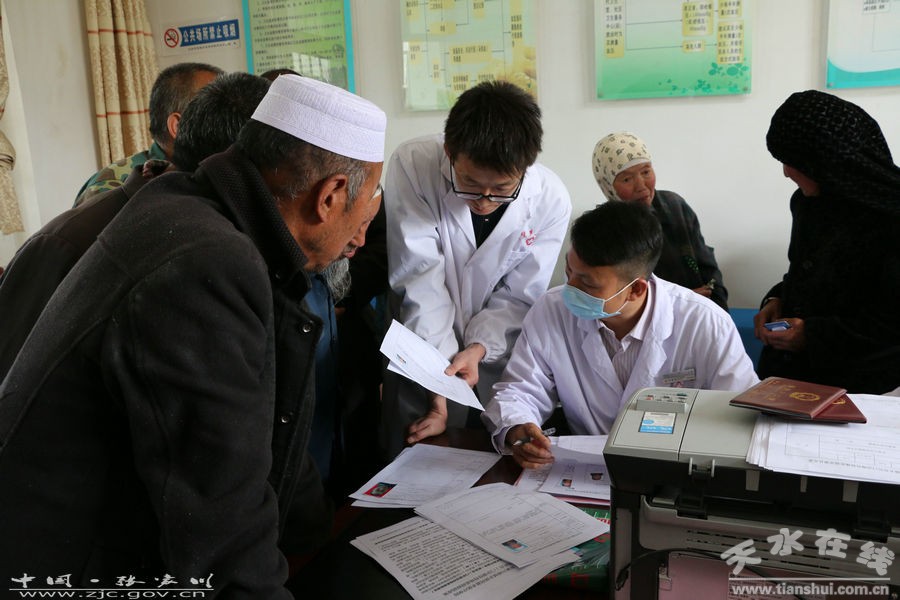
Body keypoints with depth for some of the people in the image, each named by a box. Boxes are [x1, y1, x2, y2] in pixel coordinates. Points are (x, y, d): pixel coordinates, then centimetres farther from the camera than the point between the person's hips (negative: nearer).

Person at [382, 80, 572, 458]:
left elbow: (518, 298, -9)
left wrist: (478, 349, -27)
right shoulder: (413, 165, -22)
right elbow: (420, 282, -25)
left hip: (498, 367, 2)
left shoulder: (550, 201, -16)